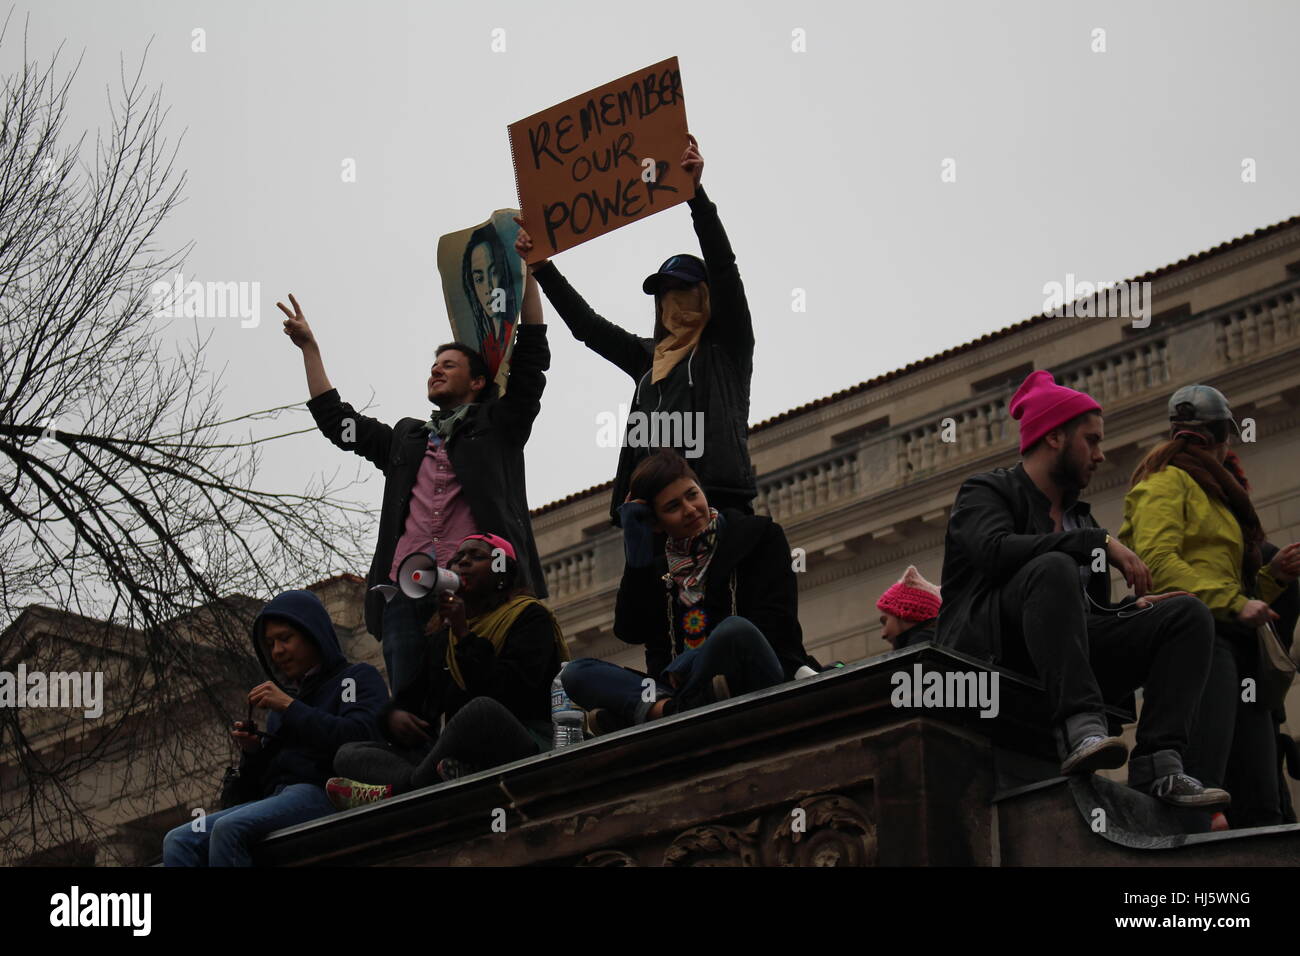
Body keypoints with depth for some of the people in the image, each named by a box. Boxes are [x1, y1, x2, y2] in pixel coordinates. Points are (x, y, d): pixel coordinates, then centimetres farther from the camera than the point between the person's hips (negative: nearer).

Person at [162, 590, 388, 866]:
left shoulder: (357, 677, 13)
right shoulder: (286, 694, 32)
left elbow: (358, 737, -9)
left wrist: (290, 708, -6)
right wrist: (251, 751, 8)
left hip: (319, 793, -7)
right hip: (274, 797, 7)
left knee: (229, 828, -33)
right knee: (178, 841, -18)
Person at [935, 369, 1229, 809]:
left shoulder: (1080, 518, 27)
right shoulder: (987, 491, 5)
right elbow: (994, 550, -19)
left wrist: (1137, 607, 2)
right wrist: (1100, 542, -19)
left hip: (1068, 655, 7)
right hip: (991, 650, -7)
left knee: (1188, 614, -11)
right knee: (1054, 568, -34)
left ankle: (1157, 764, -29)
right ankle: (1079, 727, -46)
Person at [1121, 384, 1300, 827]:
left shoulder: (1214, 496, 32)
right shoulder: (1167, 482, 5)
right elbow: (1156, 561, -11)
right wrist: (1234, 603, -14)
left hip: (1234, 650, 9)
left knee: (1261, 805, -2)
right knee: (1198, 791, -24)